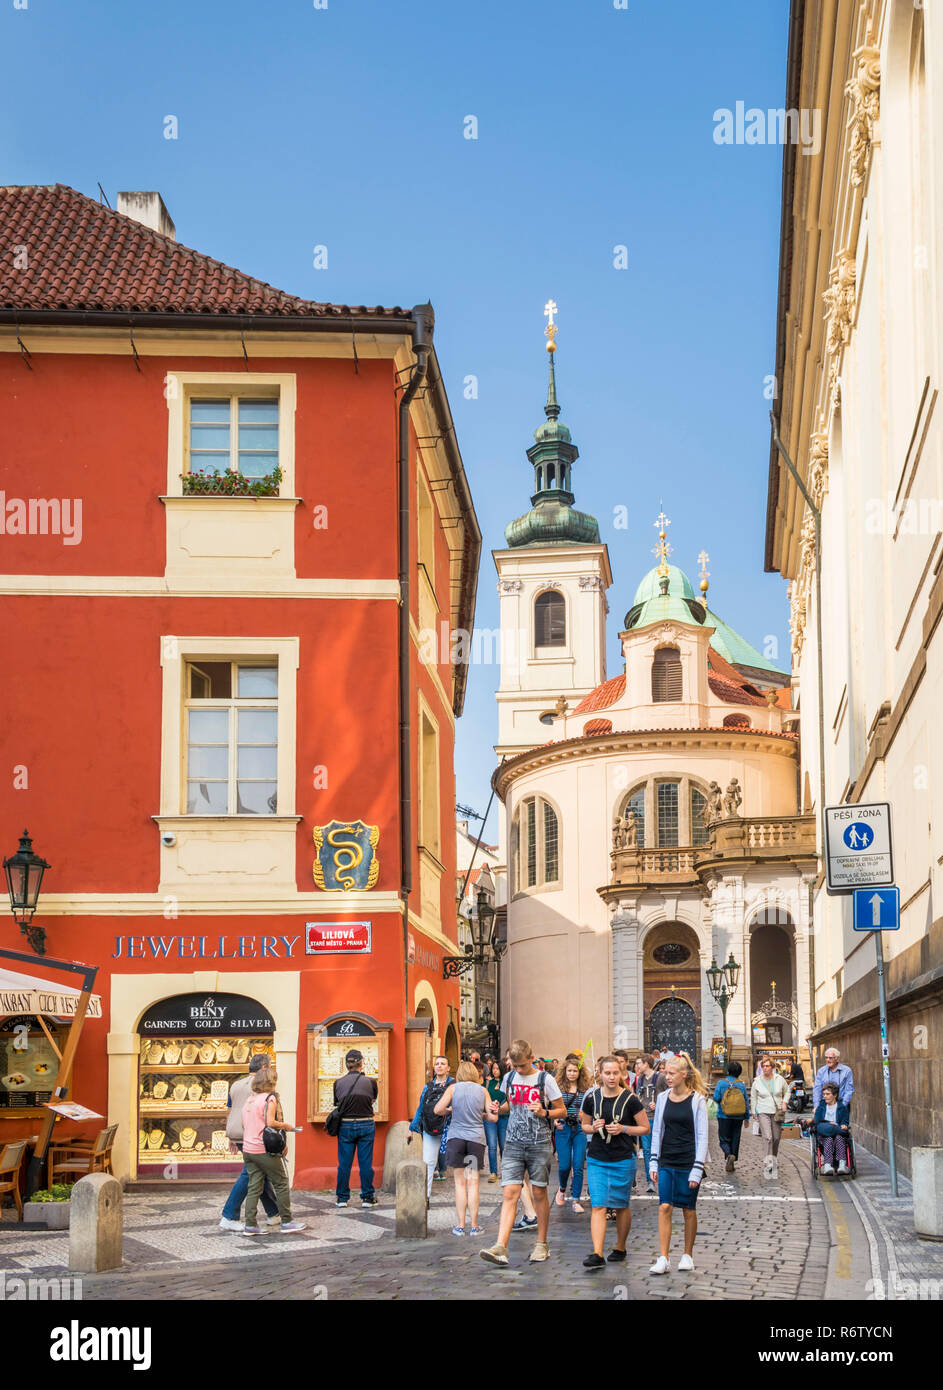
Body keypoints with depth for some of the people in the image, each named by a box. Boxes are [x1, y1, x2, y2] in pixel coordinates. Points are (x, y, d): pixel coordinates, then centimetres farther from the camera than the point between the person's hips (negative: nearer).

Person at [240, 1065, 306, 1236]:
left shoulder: (249, 1099, 12)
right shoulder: (270, 1098, -9)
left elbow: (244, 1124, 14)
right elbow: (270, 1122, -19)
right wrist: (287, 1126, -4)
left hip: (248, 1149, 7)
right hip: (265, 1150, -7)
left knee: (254, 1187, 7)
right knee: (281, 1184, 5)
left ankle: (250, 1225, 2)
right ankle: (287, 1222, 9)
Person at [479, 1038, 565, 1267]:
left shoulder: (545, 1080, -4)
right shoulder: (509, 1078, 9)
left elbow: (562, 1110, 1)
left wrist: (544, 1113, -17)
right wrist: (499, 1108, 3)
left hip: (539, 1144, -3)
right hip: (514, 1144, 3)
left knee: (539, 1193, 6)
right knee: (510, 1193, -7)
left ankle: (542, 1244, 20)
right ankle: (500, 1247, -16)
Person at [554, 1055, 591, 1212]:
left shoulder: (585, 1090, 4)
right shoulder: (559, 1088, 1)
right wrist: (555, 1121, -10)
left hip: (580, 1129, 1)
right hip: (563, 1129, -1)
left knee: (578, 1166, -3)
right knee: (564, 1165, -1)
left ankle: (576, 1201, 6)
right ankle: (562, 1190, 30)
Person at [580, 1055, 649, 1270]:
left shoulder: (630, 1100, -6)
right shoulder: (591, 1099, 1)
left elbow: (645, 1128, 0)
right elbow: (584, 1125, 15)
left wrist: (623, 1129, -15)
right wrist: (593, 1128, -7)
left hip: (623, 1160, -1)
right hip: (596, 1160, 2)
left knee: (621, 1206, 11)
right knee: (598, 1206, -8)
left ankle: (620, 1248, 29)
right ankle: (597, 1254, -12)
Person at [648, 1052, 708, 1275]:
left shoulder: (697, 1100, -6)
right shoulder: (663, 1098, 6)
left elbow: (702, 1137, -6)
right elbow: (657, 1132, 11)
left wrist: (697, 1169, -11)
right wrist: (654, 1163, 6)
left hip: (688, 1164, -3)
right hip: (666, 1162, 3)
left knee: (689, 1210, 6)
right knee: (664, 1207, -5)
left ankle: (688, 1256, 21)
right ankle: (662, 1260, -5)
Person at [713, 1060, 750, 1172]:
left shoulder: (721, 1083, -6)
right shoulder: (741, 1085, 0)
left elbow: (716, 1098, -12)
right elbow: (746, 1101, 2)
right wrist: (747, 1117, 9)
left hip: (724, 1117, -2)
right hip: (738, 1117, 2)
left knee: (724, 1140, 3)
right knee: (735, 1140, 12)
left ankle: (729, 1155, -25)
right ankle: (732, 1163, 13)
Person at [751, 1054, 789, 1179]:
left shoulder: (779, 1079, 2)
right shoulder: (757, 1082, 0)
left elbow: (787, 1091, 18)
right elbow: (753, 1098, 10)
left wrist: (784, 1102, 2)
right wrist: (754, 1113, 9)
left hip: (777, 1112, 2)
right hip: (763, 1112, -2)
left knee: (776, 1138, 6)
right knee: (768, 1137, -18)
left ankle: (774, 1159, 27)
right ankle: (768, 1163, -24)